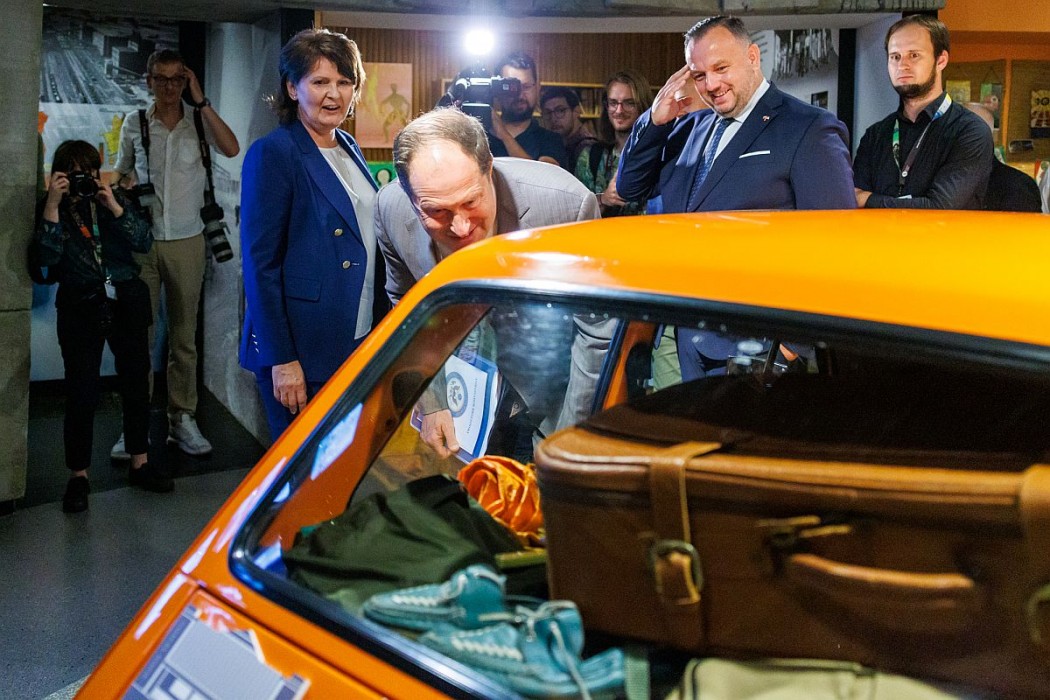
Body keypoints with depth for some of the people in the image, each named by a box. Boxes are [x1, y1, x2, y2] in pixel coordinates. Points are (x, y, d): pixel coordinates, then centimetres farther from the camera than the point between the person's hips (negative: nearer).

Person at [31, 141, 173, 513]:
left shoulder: (116, 200, 8)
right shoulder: (52, 208, 1)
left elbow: (144, 241, -3)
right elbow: (45, 258, -13)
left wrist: (114, 208, -14)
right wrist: (52, 207, -19)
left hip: (127, 301, 3)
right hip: (81, 307, -3)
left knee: (136, 381, 8)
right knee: (81, 391, -6)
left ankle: (139, 464, 21)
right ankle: (78, 475, 5)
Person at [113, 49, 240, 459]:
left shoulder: (199, 122, 1)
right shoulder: (134, 125, 3)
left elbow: (231, 149, -17)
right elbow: (121, 176, 15)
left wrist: (201, 101, -15)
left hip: (187, 242, 0)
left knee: (184, 336, 6)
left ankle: (182, 418, 13)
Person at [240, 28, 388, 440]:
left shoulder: (349, 148, 11)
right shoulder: (273, 154, -11)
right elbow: (259, 263, -14)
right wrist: (281, 360, -18)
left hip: (361, 341, 7)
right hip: (302, 351, -7)